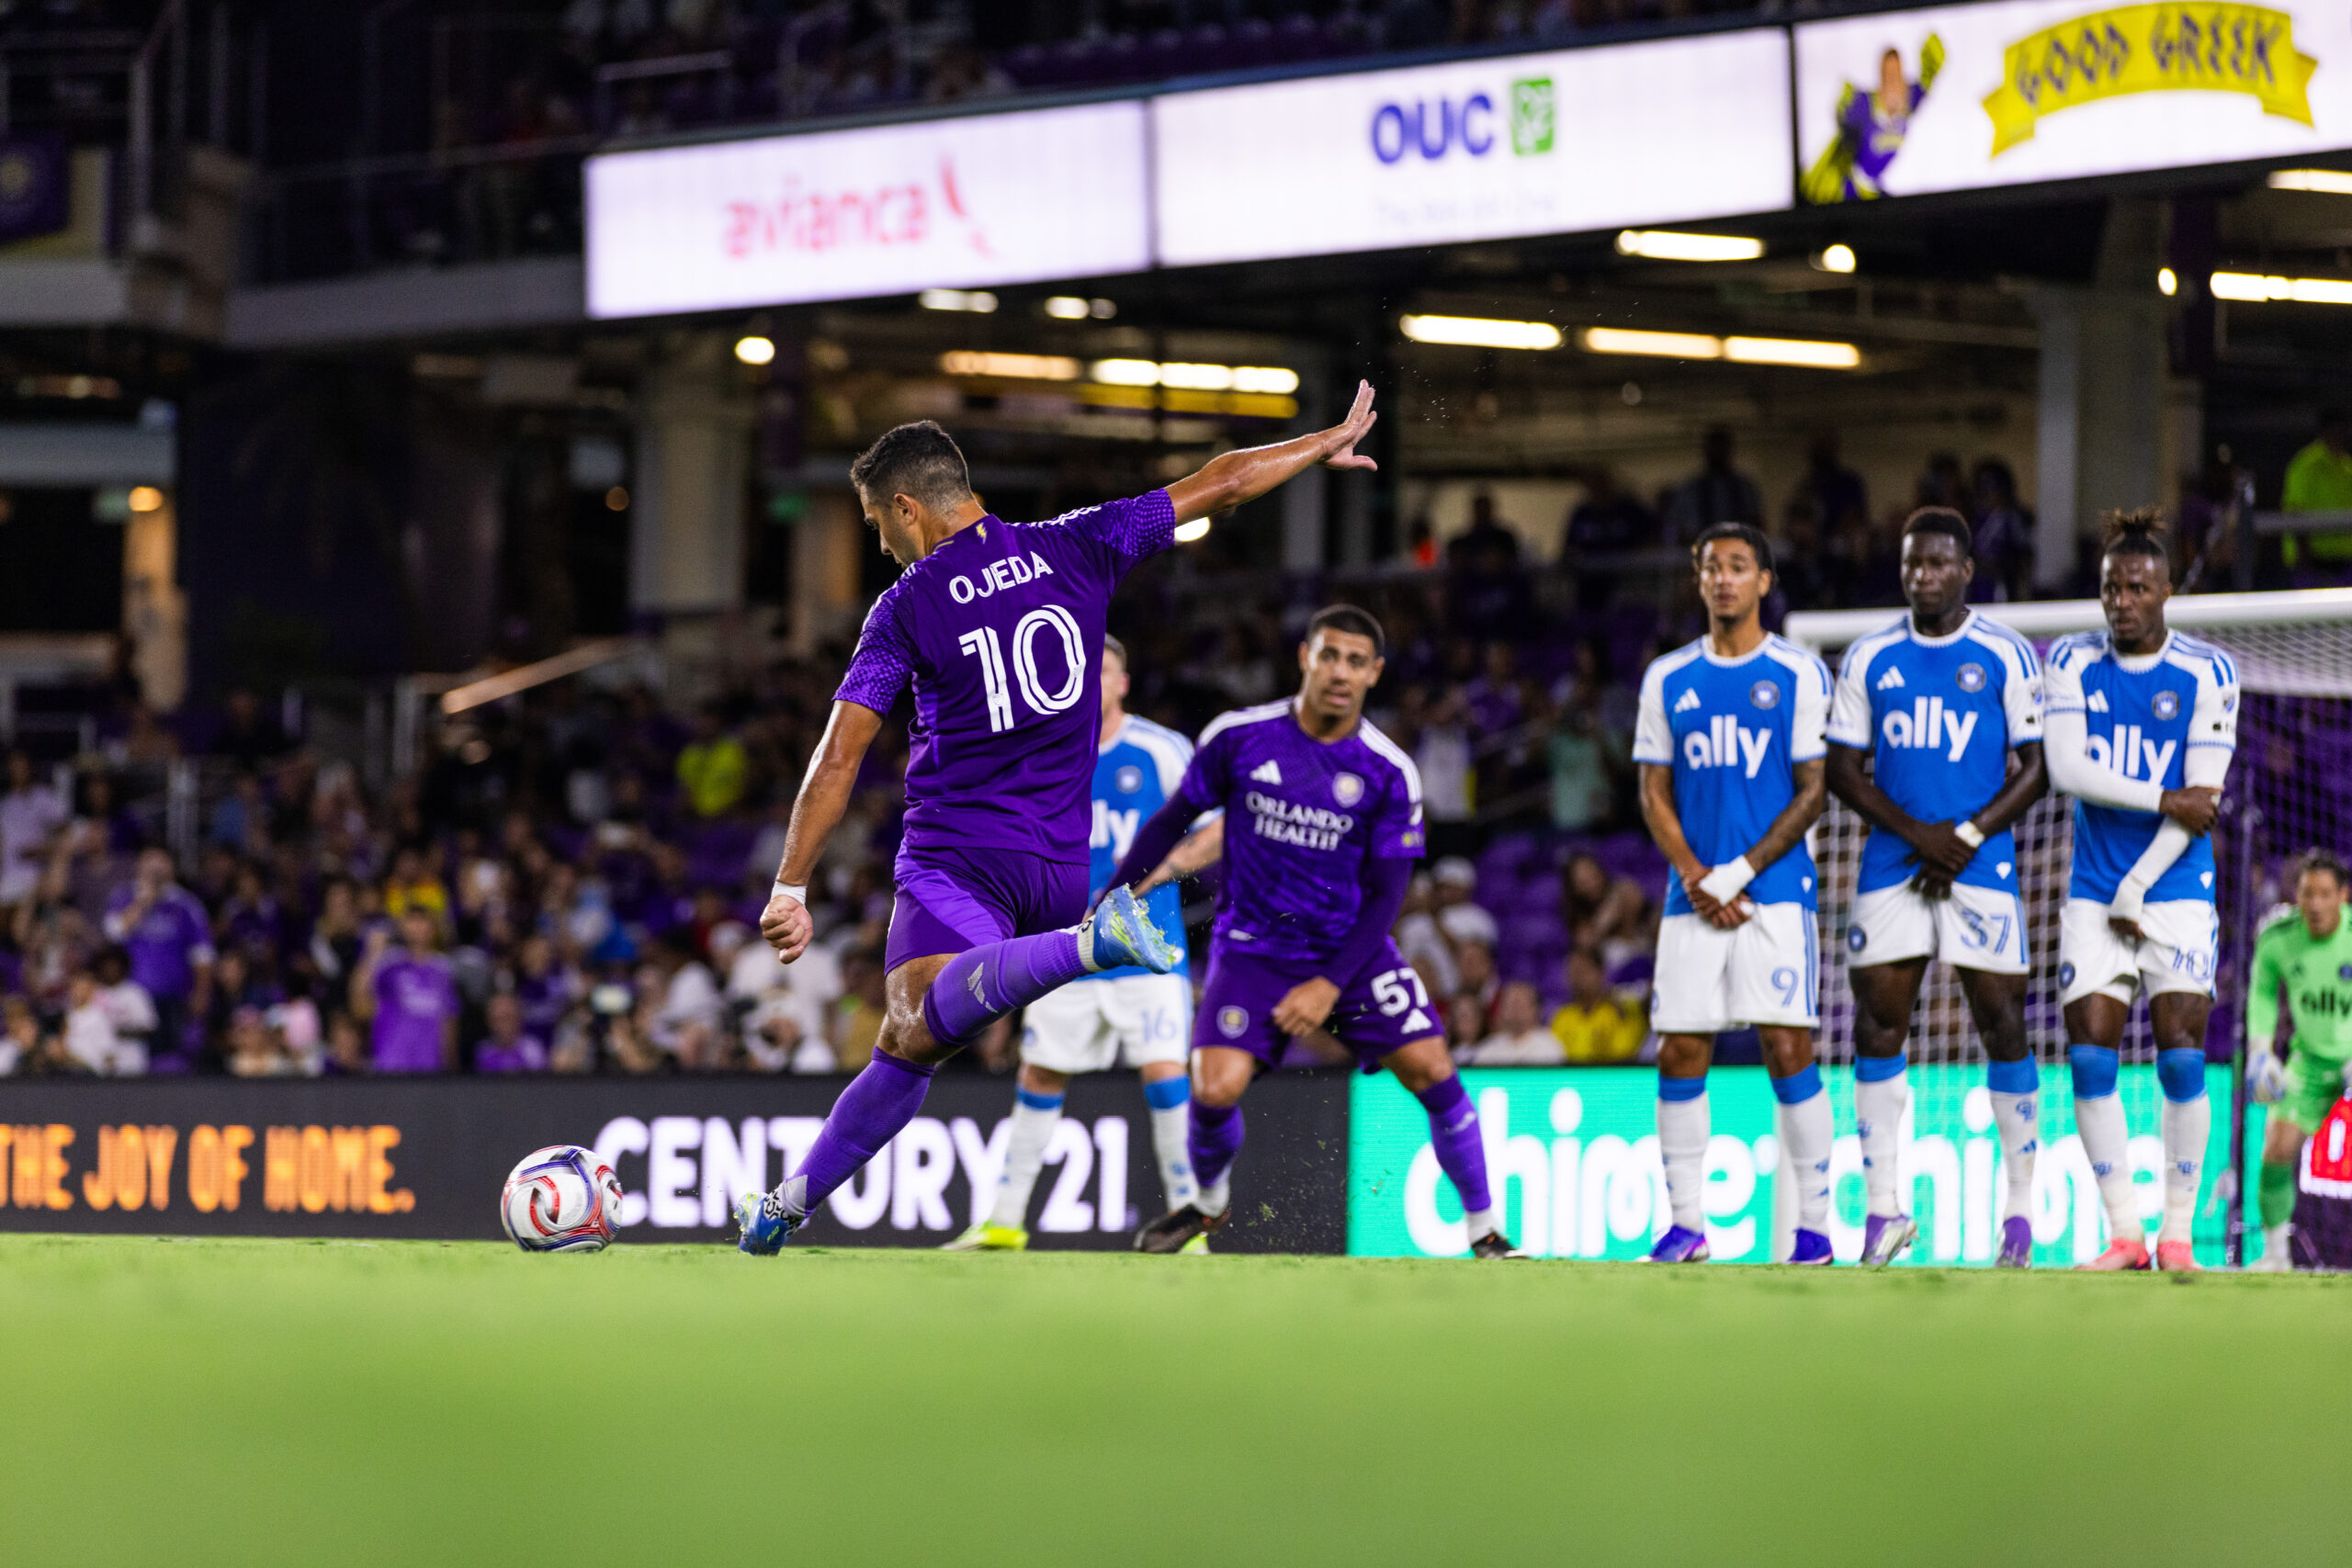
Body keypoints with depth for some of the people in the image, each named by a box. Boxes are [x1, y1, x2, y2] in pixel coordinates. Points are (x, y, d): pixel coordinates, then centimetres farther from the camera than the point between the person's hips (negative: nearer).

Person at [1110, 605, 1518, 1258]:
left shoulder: (1389, 773, -10)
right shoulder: (1239, 736, -9)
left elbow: (1386, 895, -8)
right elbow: (1173, 819, 5)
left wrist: (1330, 985, -17)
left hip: (1351, 948, 1)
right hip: (1253, 946, 0)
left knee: (1431, 1069, -13)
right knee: (1215, 1089, -17)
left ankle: (1485, 1231, 2)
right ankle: (1208, 1202, 15)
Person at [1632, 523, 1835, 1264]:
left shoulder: (1799, 675, 1)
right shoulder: (1668, 680, 12)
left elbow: (1811, 791, -2)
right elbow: (1655, 794, 10)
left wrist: (1739, 873, -10)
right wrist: (1698, 881, -5)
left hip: (1775, 890, -4)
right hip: (1692, 895, 4)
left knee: (1787, 1048, -10)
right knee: (1680, 1053, 0)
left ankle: (1815, 1224, -5)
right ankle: (1686, 1225, 7)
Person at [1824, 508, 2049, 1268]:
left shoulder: (2005, 655, 0)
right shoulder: (1871, 658, 8)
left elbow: (2036, 768, 0)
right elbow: (1842, 769, 7)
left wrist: (1968, 837, -11)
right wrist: (1917, 833, -7)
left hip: (1980, 865, -3)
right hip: (1892, 865, 3)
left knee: (2001, 1025, -3)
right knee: (1877, 1025, -3)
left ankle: (2020, 1209, 6)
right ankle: (1882, 1206, 2)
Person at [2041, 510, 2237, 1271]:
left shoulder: (2207, 673, -4)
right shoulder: (2074, 662, 4)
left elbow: (2202, 797, -8)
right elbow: (2066, 769, -7)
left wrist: (2137, 889, -11)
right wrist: (2164, 800, -15)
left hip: (2177, 890, -2)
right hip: (2094, 889, 2)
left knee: (2180, 1053, -10)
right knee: (2089, 1055, -6)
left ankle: (2178, 1233, 0)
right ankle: (2124, 1234, 2)